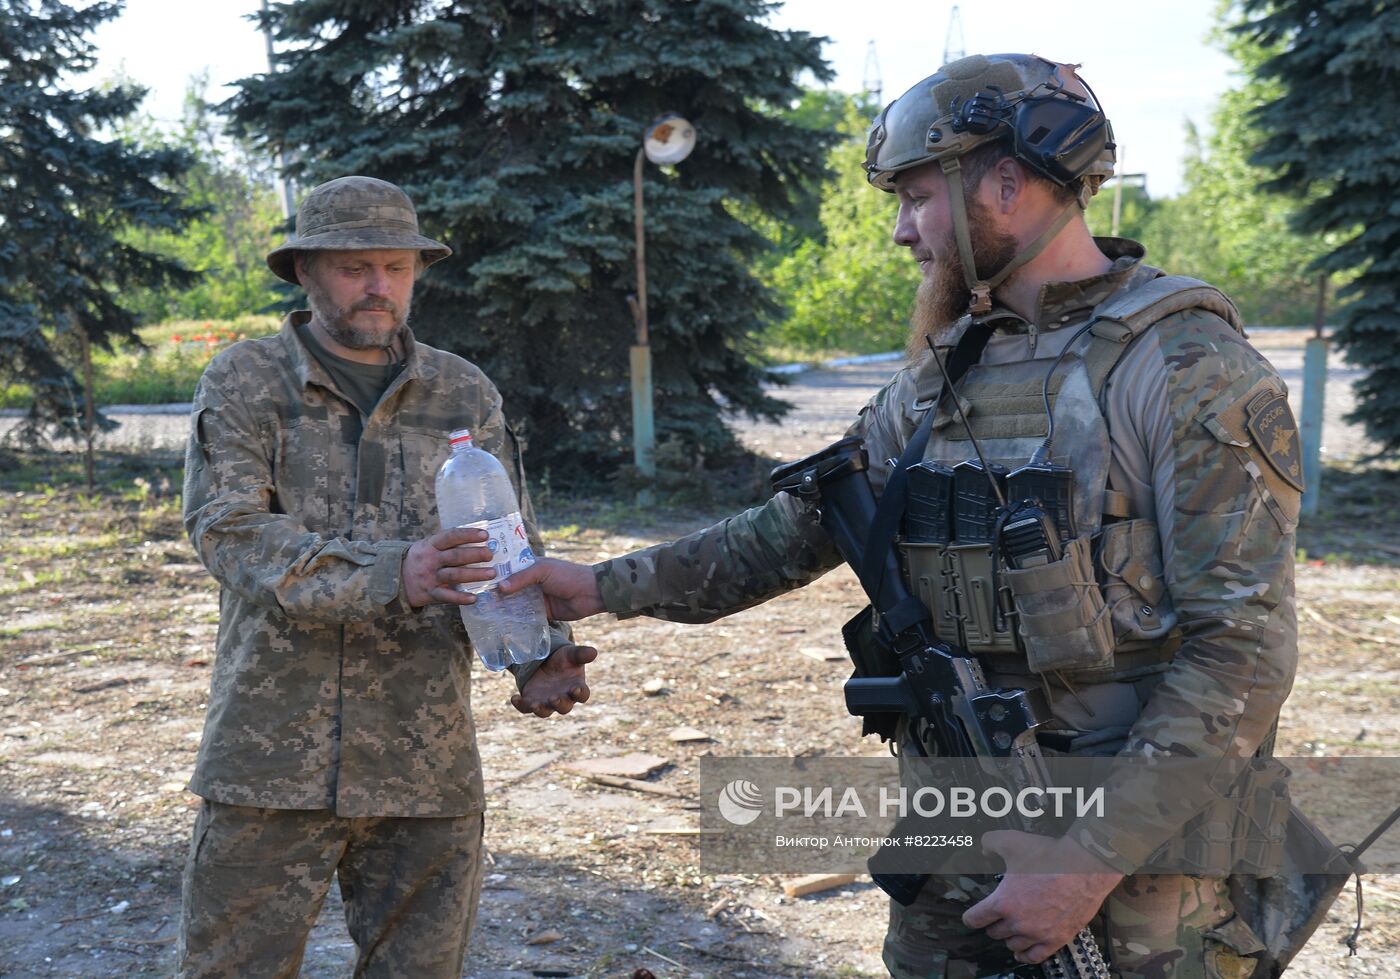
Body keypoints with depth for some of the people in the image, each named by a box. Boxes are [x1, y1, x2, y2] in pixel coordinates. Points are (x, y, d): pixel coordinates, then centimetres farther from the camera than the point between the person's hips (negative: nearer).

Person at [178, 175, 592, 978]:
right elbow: (232, 533, -13)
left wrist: (539, 655, -15)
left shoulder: (466, 395, 8)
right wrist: (391, 576, -27)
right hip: (272, 757, -2)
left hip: (428, 762, 2)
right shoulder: (244, 383, 1)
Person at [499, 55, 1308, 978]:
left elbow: (1246, 650, -18)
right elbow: (804, 524, 14)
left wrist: (1093, 861, -21)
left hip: (1141, 859, -6)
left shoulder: (1187, 366, -14)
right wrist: (612, 585, 7)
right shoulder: (940, 375, 7)